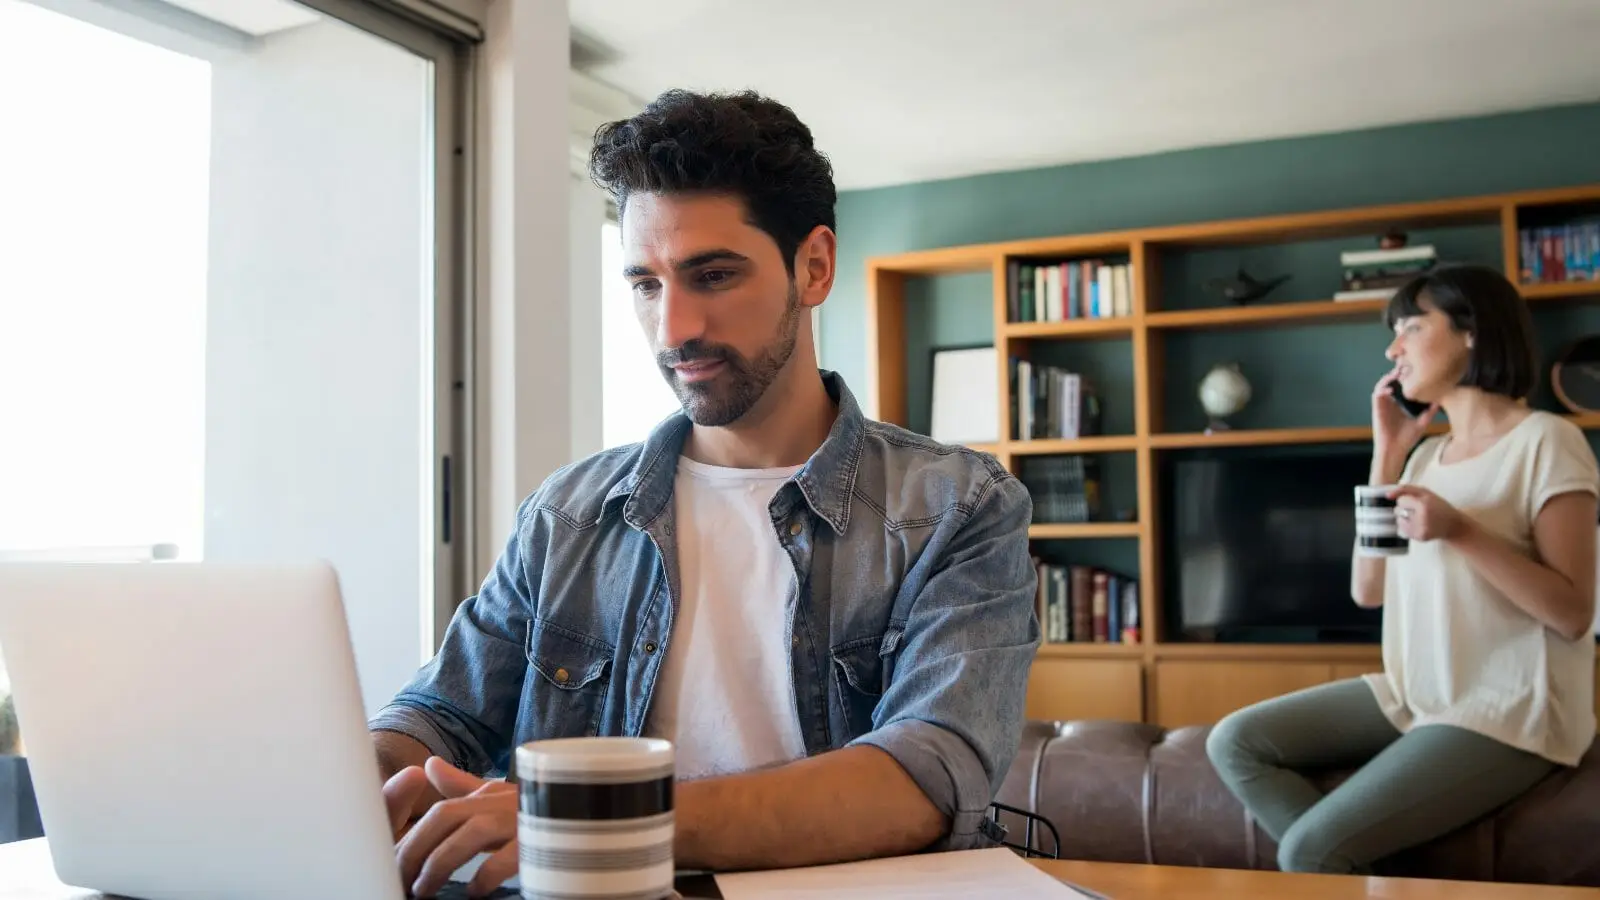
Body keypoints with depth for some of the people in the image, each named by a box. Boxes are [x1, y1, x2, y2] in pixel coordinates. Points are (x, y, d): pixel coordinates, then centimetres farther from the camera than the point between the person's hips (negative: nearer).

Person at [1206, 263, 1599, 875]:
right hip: (1414, 696, 8)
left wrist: (1461, 532, -25)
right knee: (1233, 742, -7)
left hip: (1505, 716, -8)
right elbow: (1368, 590, 6)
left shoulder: (1545, 441, -9)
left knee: (1308, 850, -22)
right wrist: (1386, 452, 5)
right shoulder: (1428, 455, 14)